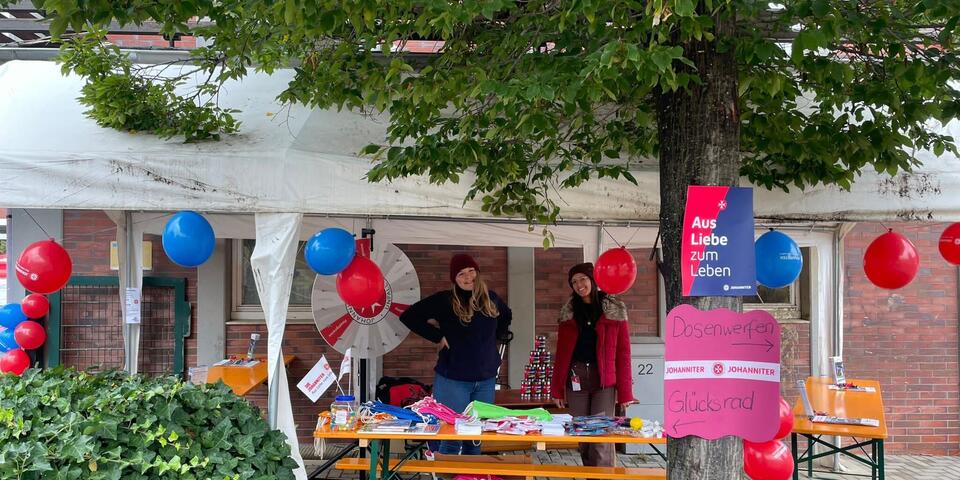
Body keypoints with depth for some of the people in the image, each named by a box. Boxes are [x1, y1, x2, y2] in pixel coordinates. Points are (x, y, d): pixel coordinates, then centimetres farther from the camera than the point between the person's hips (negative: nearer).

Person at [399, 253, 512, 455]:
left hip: (486, 380, 5)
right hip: (453, 380, -5)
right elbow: (408, 316, -10)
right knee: (452, 435, -1)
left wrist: (497, 336, 11)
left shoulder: (490, 298, 5)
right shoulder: (445, 300, -9)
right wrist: (438, 336, -12)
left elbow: (506, 316, 27)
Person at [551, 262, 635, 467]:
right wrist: (557, 388, 8)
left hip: (604, 380, -3)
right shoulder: (569, 311, 12)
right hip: (576, 378, 3)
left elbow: (623, 352, 0)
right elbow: (561, 352, 13)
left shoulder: (615, 310, 2)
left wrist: (625, 391, -5)